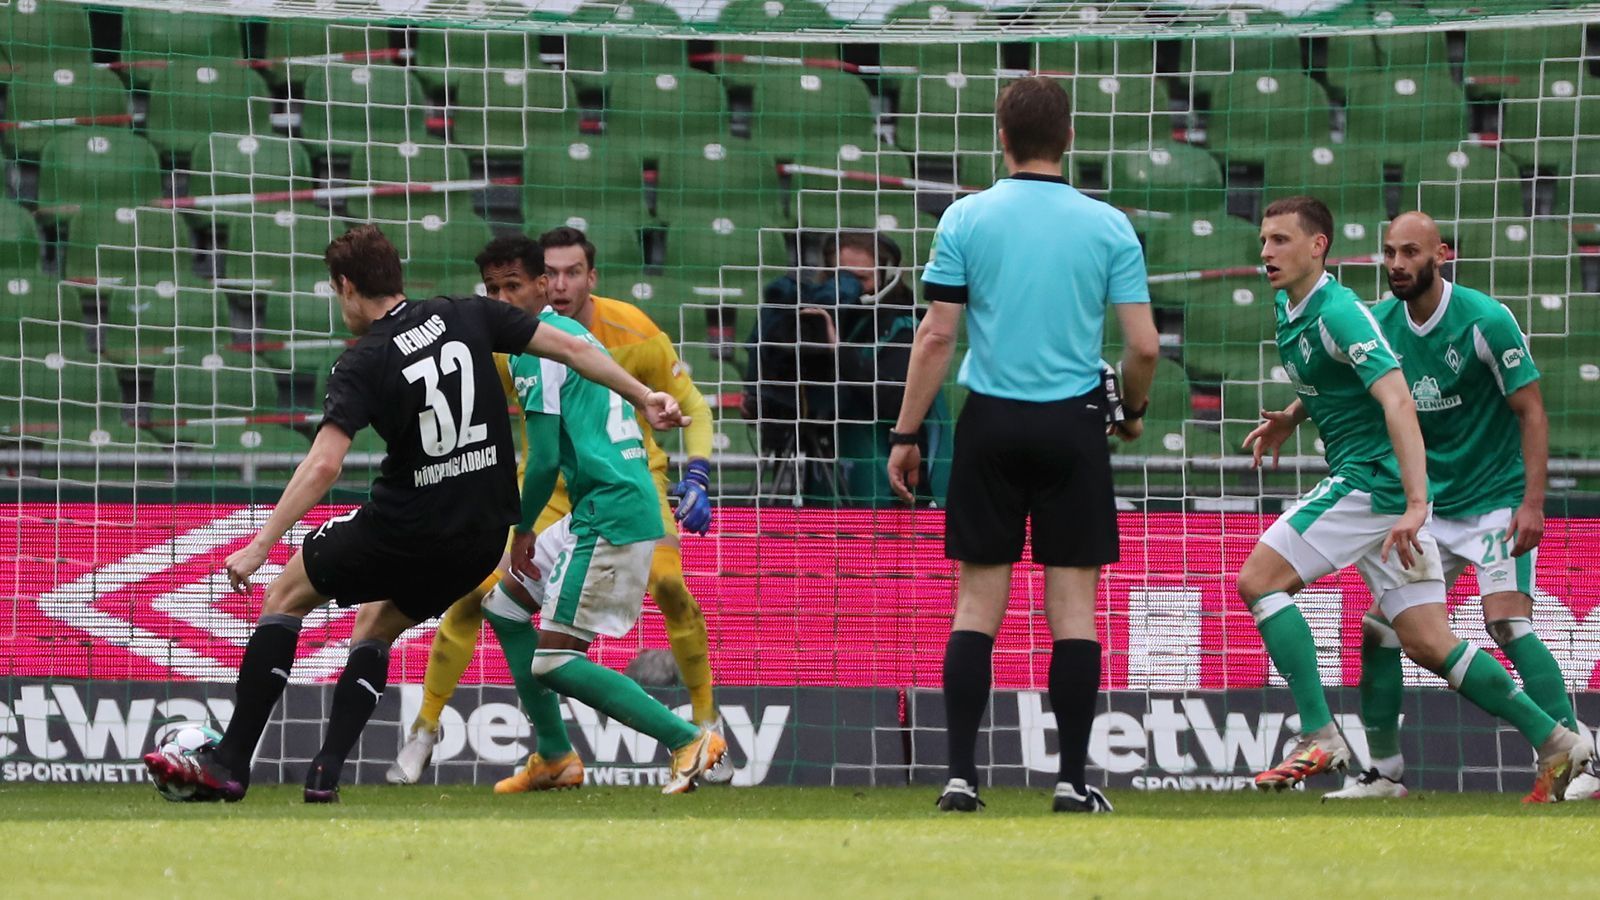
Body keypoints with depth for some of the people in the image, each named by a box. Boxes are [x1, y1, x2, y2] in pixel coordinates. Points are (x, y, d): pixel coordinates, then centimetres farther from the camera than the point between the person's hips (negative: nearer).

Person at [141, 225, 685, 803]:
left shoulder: (363, 365, -11)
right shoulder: (468, 317, 3)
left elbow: (323, 465, -21)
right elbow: (570, 349, 3)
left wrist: (260, 546, -20)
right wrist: (646, 398, 14)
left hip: (405, 531, -5)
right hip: (485, 535, 5)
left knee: (287, 593, 15)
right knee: (374, 630, 27)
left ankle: (231, 763, 9)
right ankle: (325, 774, 13)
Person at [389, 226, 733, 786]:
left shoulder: (632, 332, -18)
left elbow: (693, 408, -7)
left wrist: (696, 481, -21)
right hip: (547, 482, 1)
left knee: (669, 584, -24)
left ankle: (706, 724, -5)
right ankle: (425, 728, 8)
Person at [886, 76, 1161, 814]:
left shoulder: (966, 219, -2)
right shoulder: (1107, 226, 0)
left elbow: (936, 337, -4)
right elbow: (1144, 344, -2)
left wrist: (906, 434, 2)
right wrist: (1132, 411, 17)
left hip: (991, 423, 0)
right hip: (1073, 423, 0)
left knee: (978, 601, 4)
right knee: (1073, 602, 3)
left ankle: (961, 775, -1)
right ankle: (1072, 779, 1)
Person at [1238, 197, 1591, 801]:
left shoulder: (1338, 313, -16)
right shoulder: (1290, 311, 13)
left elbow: (1397, 401, -26)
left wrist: (1416, 504, -34)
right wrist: (1289, 419, 14)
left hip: (1373, 477, -9)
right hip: (1362, 482, 9)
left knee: (1259, 579, -12)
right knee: (1429, 645, 6)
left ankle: (1319, 738, -14)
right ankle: (1553, 742, 9)